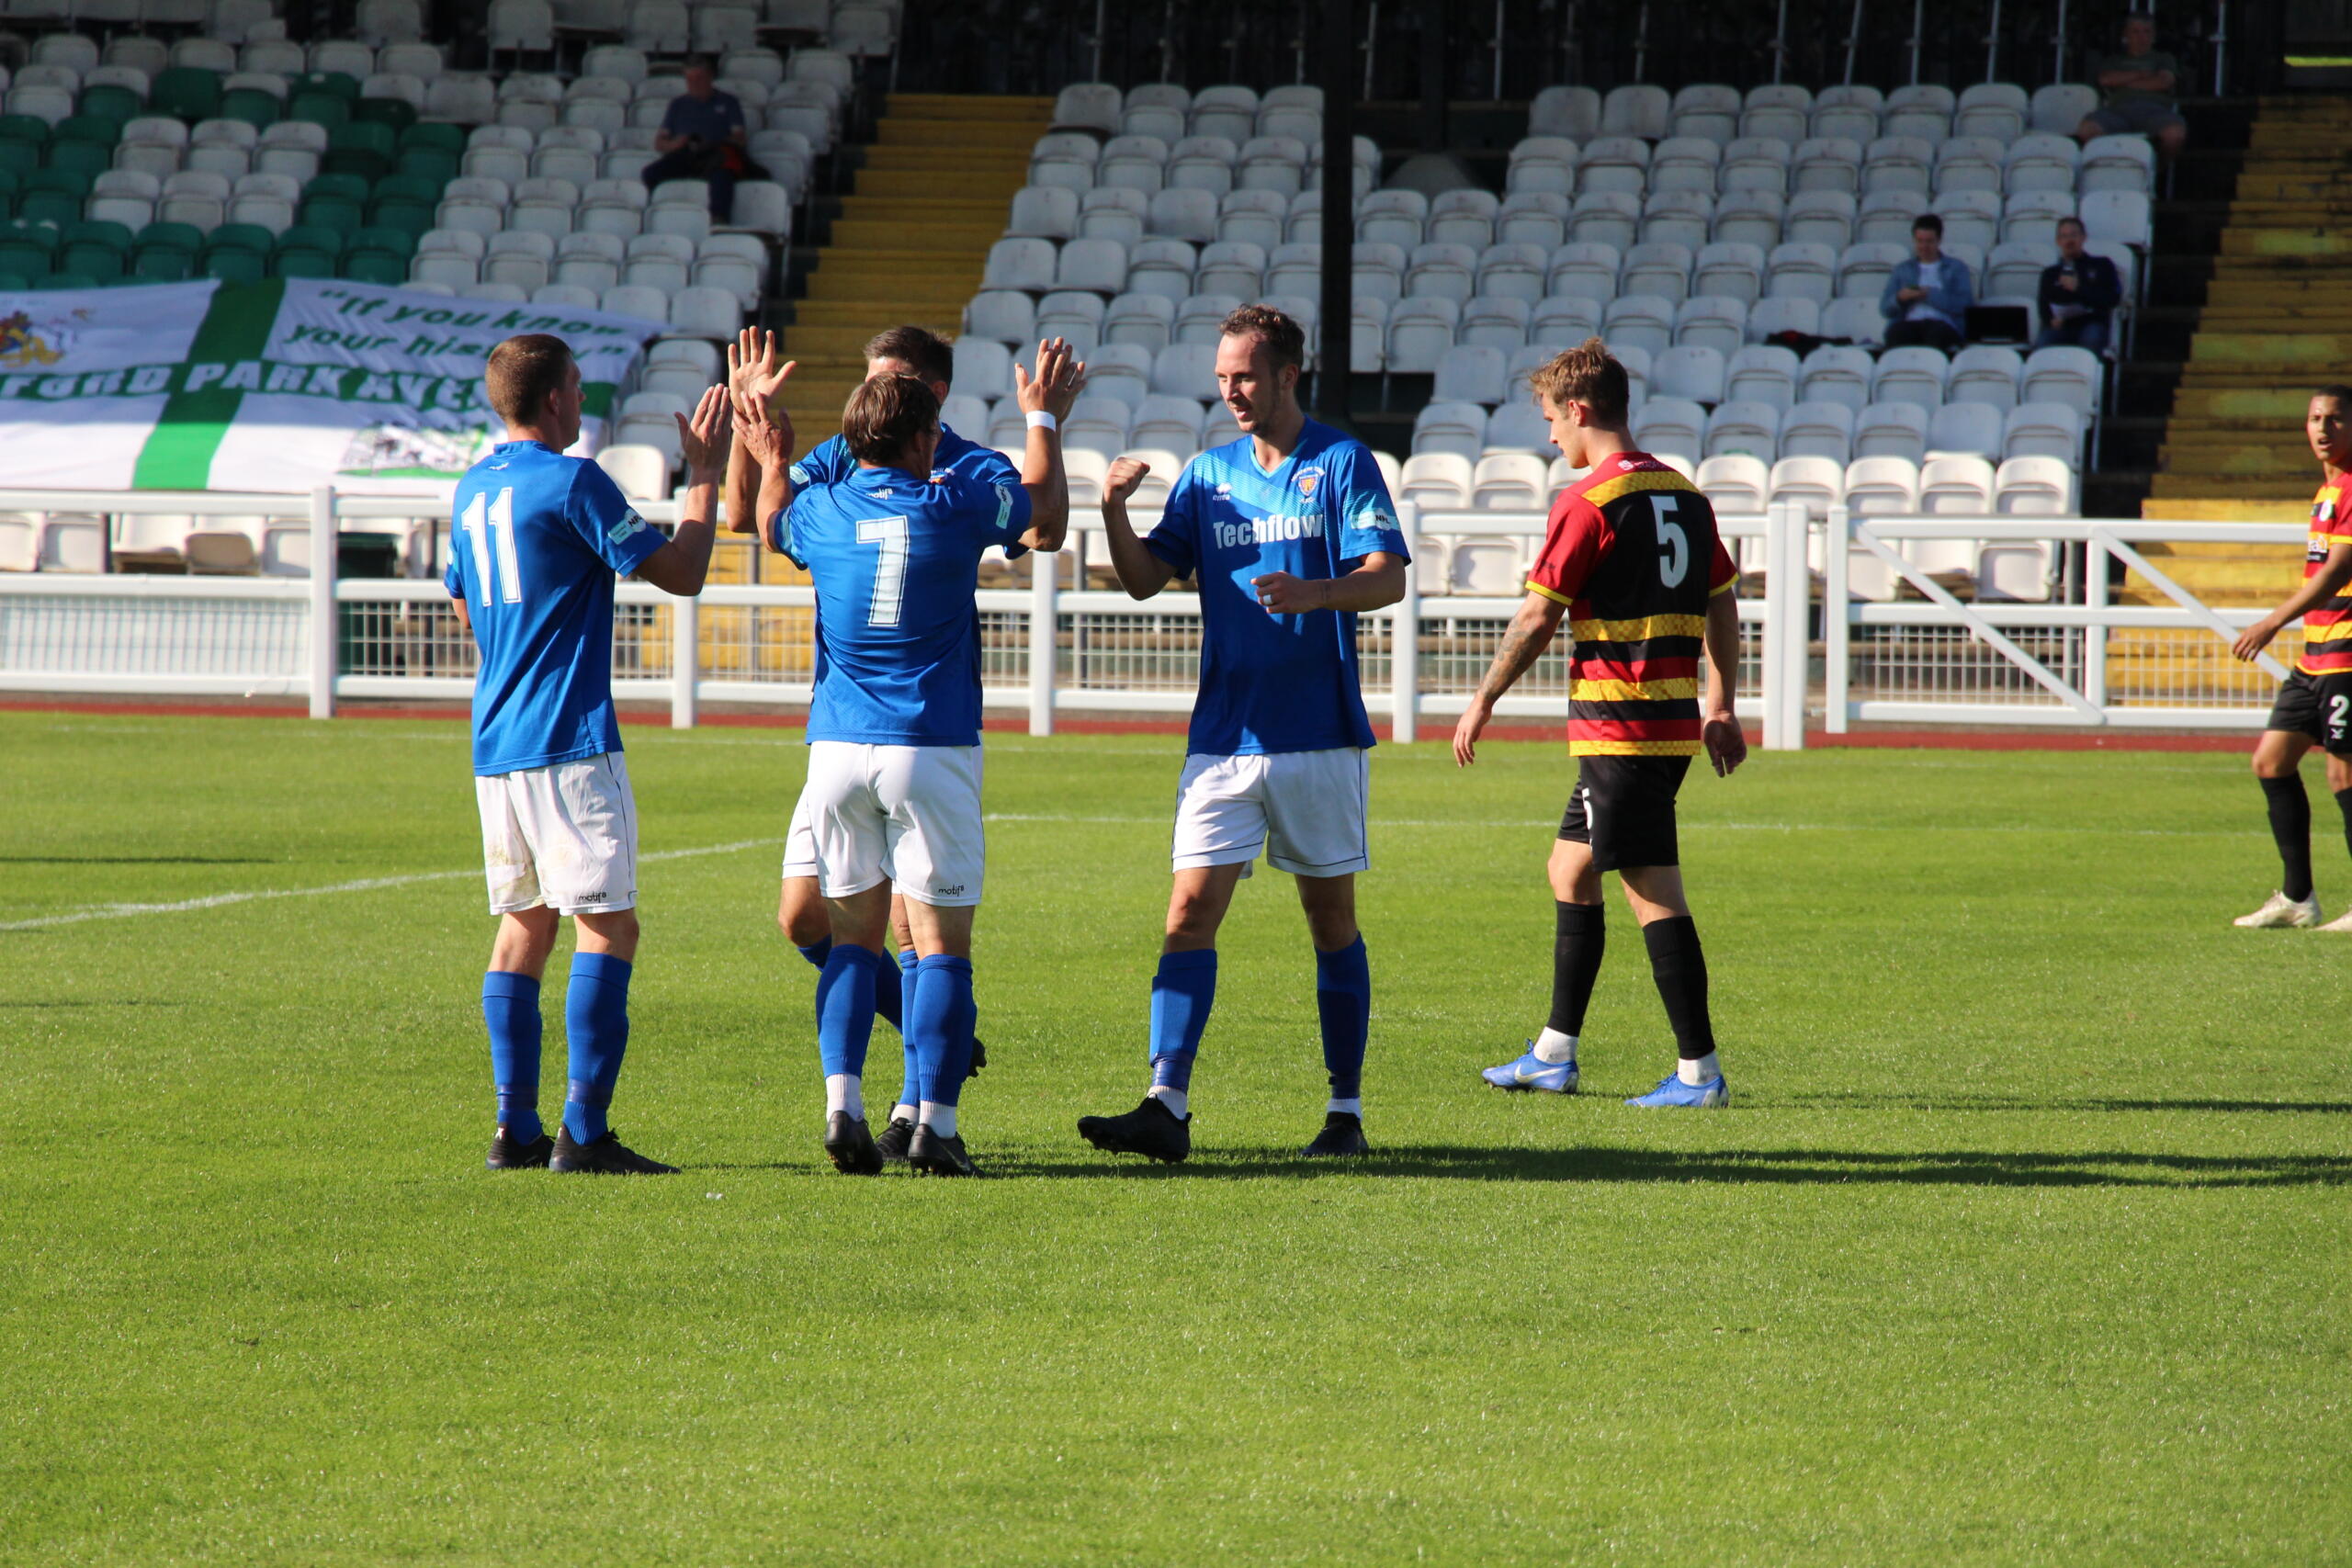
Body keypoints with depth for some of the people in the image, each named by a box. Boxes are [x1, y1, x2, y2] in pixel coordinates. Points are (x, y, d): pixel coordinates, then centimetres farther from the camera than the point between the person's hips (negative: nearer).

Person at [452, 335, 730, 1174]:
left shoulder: (473, 489, 14)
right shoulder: (571, 482, -11)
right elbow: (681, 572, -9)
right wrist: (704, 477, 2)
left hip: (495, 743, 8)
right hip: (569, 741, -8)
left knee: (525, 924, 12)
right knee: (608, 926, -8)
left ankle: (516, 1128, 8)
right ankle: (583, 1131, -14)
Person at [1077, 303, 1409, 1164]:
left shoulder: (1343, 463, -2)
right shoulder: (1207, 473, 11)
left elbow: (1389, 577, -11)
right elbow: (1144, 578, 10)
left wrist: (1313, 593, -30)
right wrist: (1114, 513, -9)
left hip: (1319, 736, -3)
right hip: (1223, 736, 3)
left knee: (1331, 921, 6)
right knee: (1190, 913, -8)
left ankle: (1346, 1111, 14)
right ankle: (1166, 1108, -13)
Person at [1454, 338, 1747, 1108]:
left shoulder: (1590, 503, -12)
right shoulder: (1683, 494, 12)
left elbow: (1537, 619, -11)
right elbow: (1723, 605, 16)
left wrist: (1483, 702, -1)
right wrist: (1721, 709, 22)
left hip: (1617, 727, -9)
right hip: (1673, 721, 9)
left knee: (1654, 892, -7)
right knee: (1571, 870, 18)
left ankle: (1699, 1070, -8)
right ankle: (1555, 1054, 24)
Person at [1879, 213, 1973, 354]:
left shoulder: (1956, 267, 20)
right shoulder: (1902, 269, 27)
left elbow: (1963, 305, 4)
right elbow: (1885, 309, 19)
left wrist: (1929, 295, -5)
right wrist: (1900, 298, -4)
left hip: (1942, 322, -2)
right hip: (1909, 323, 2)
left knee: (1938, 331, -39)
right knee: (1897, 331, -35)